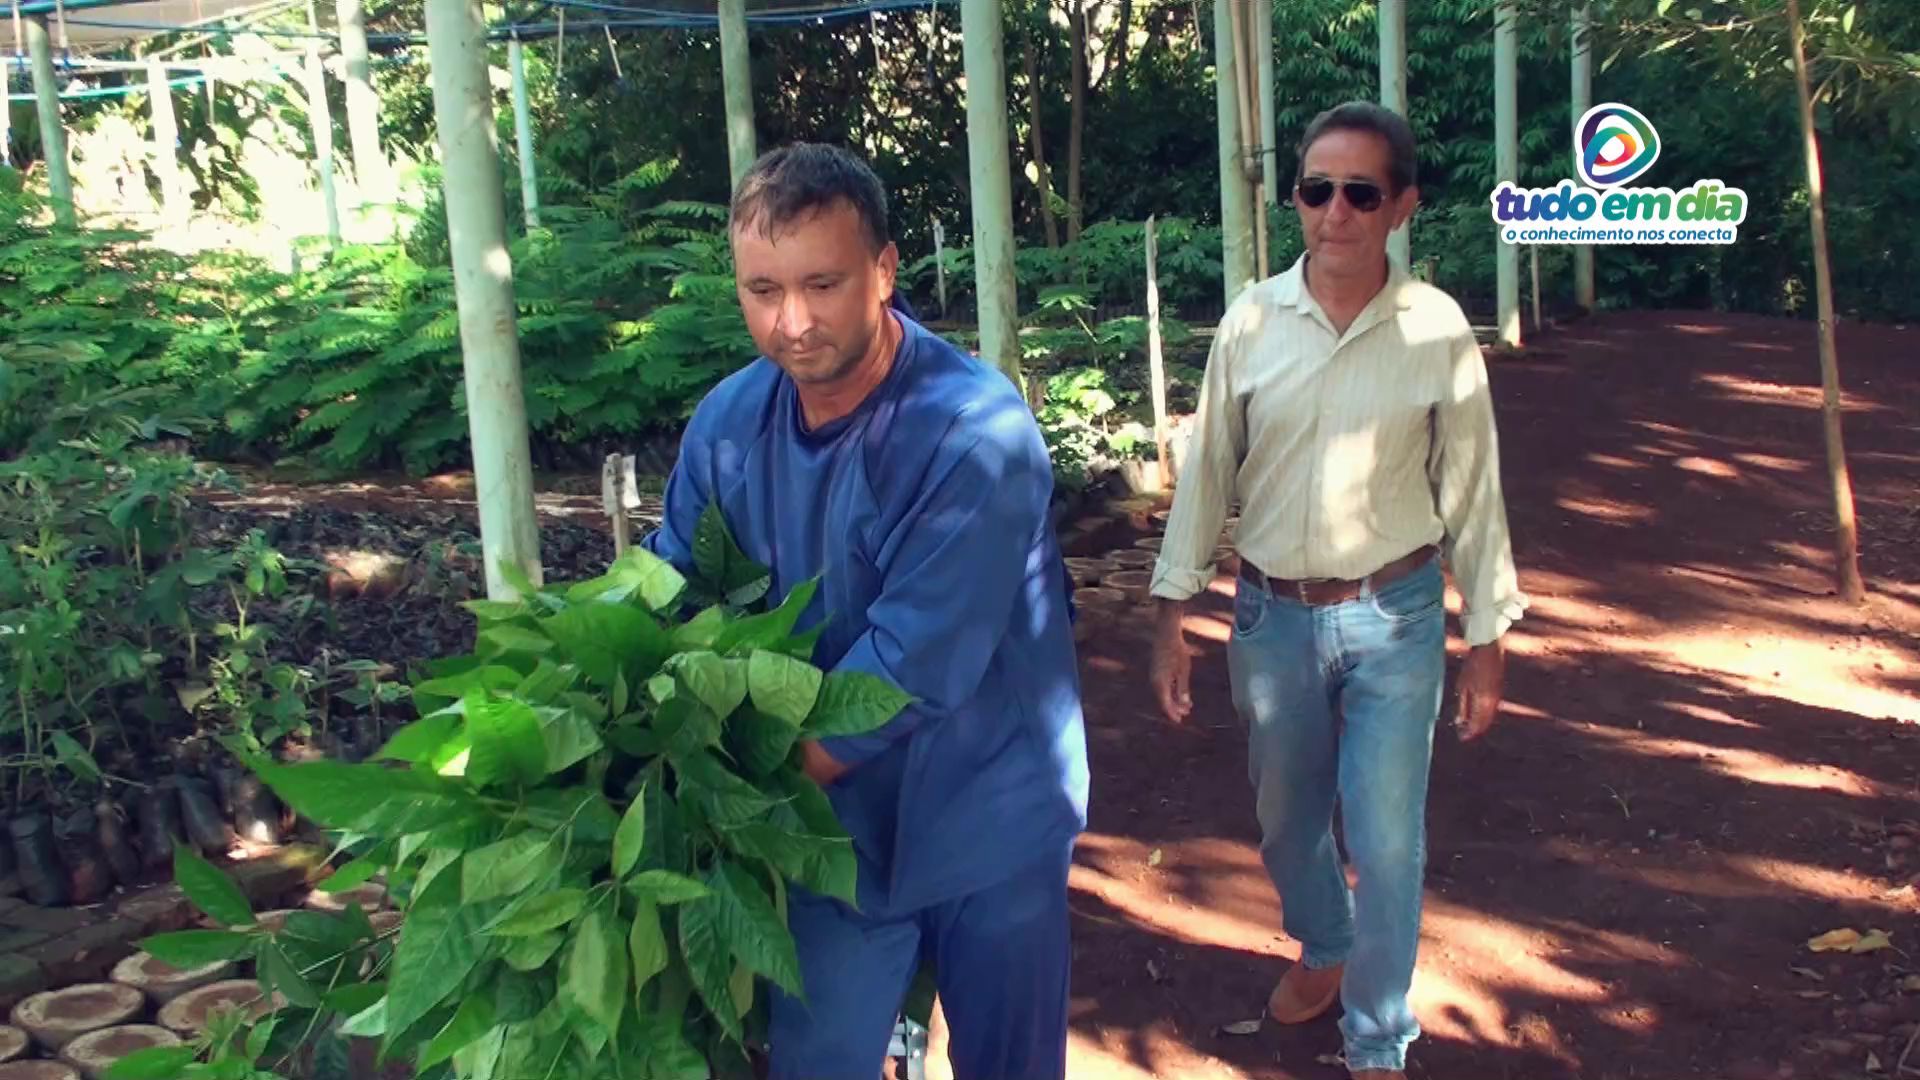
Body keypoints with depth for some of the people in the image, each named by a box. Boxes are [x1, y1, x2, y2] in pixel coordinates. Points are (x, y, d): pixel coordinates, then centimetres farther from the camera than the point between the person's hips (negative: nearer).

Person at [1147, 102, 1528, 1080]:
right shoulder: (1252, 321, -5)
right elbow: (1206, 471, 1)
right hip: (1272, 614, 2)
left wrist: (1487, 639, 0)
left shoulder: (1437, 331, -9)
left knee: (1386, 840, 1)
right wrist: (1172, 614, 1)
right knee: (1287, 817, 20)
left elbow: (1471, 489, -2)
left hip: (1395, 616, -2)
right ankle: (1324, 953, 49)